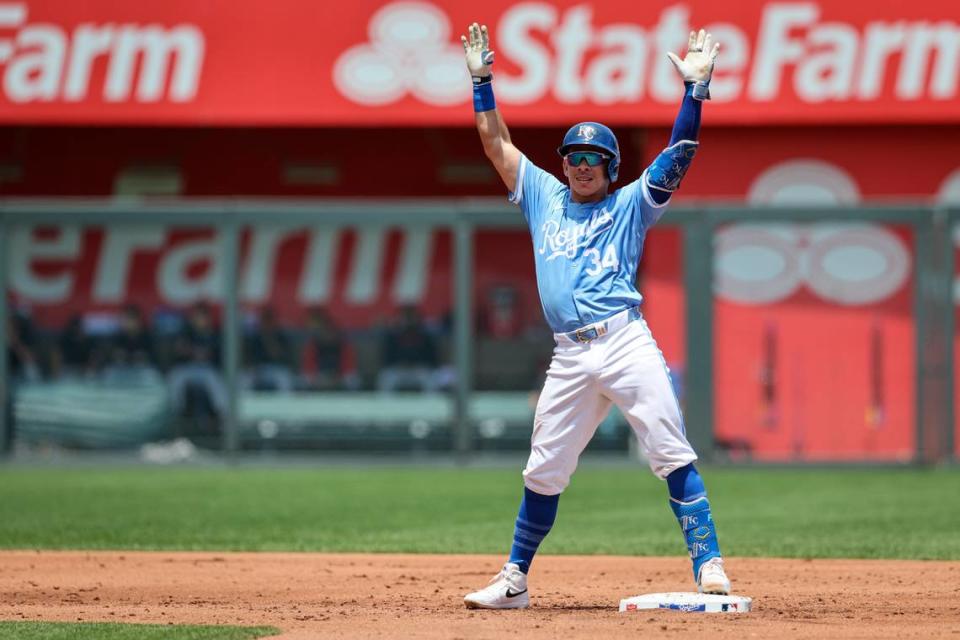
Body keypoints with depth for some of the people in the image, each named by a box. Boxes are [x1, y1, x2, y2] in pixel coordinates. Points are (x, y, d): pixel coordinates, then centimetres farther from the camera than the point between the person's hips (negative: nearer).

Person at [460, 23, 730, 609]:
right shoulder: (543, 196, 21)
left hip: (626, 342, -3)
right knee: (544, 471, 7)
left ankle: (709, 565, -15)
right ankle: (514, 582, 14)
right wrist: (482, 80, 17)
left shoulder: (631, 204, 11)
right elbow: (495, 142, 21)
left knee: (672, 455, -11)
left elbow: (680, 154, 1)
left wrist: (695, 88, -8)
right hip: (570, 358, 3)